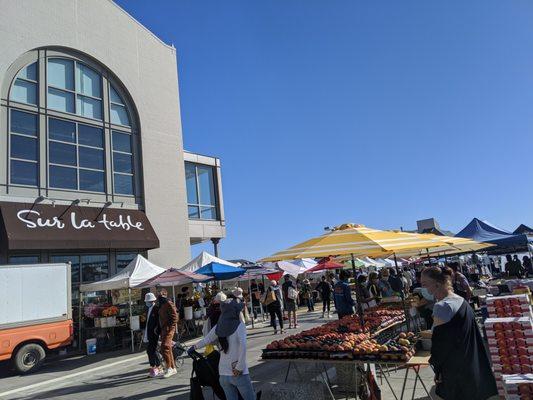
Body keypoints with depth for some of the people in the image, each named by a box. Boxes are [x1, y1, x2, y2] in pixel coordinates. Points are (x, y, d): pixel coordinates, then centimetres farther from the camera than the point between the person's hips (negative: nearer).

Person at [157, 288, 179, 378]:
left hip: (168, 329, -10)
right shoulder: (161, 305, 17)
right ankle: (173, 368, 20)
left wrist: (170, 328, -17)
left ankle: (169, 369, -10)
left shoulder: (168, 304, -10)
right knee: (168, 349, 12)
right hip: (163, 329, 10)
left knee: (165, 347, -16)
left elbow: (175, 317, -15)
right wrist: (159, 327, 16)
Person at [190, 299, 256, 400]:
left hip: (223, 373, 5)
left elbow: (205, 341, 14)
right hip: (239, 374, -5)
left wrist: (194, 347, 33)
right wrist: (240, 368, -17)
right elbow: (243, 345, -23)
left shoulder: (217, 327, 4)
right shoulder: (239, 325, -10)